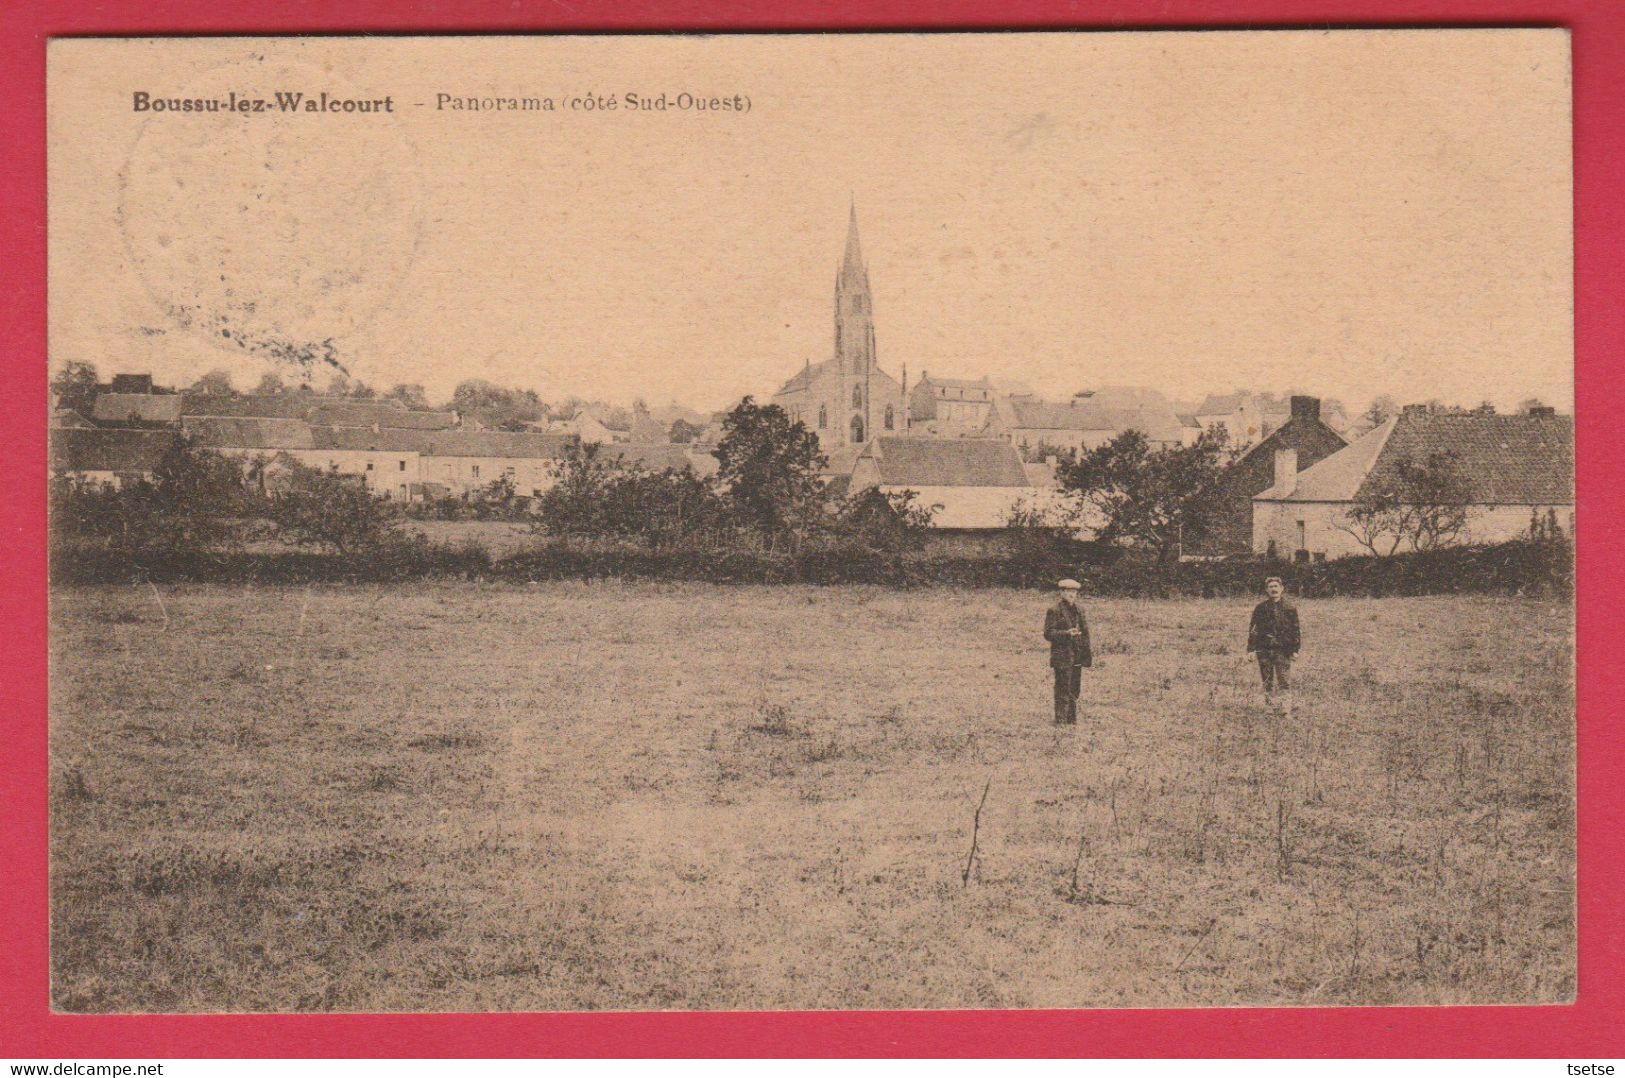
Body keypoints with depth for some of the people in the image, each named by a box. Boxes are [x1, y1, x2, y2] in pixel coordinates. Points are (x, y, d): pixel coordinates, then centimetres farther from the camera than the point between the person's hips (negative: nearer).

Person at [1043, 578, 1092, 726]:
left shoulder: (1078, 611, 16)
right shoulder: (1054, 611, -5)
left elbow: (1085, 633, 21)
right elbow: (1048, 633, -10)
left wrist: (1088, 655, 15)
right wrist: (1067, 634, -23)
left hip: (1077, 658, 7)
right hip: (1062, 657, -7)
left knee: (1074, 691, 11)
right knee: (1063, 691, -8)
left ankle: (1072, 721, 18)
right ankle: (1060, 721, -6)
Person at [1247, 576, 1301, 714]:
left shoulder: (1290, 609, 4)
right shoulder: (1260, 608, 7)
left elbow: (1295, 630, 6)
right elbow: (1253, 629, 9)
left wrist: (1295, 648, -1)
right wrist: (1251, 649, 2)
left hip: (1283, 650, -2)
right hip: (1264, 649, 2)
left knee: (1284, 681, -8)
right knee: (1268, 682, 7)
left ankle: (1286, 710, -8)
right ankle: (1271, 708, 15)